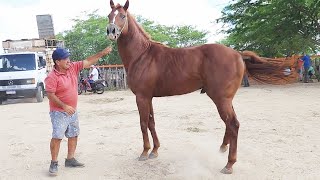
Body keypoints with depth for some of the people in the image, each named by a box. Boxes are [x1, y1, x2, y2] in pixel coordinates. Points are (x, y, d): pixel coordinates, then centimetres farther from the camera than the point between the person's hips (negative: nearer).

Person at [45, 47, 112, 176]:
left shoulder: (73, 67, 0)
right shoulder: (52, 77, -18)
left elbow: (88, 62, 3)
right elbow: (50, 95, -20)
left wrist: (102, 53, -2)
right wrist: (64, 106, -26)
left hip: (72, 111, 8)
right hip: (59, 112, -7)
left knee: (73, 135, 13)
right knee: (57, 137, -8)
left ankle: (70, 160, 26)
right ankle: (54, 163, 3)